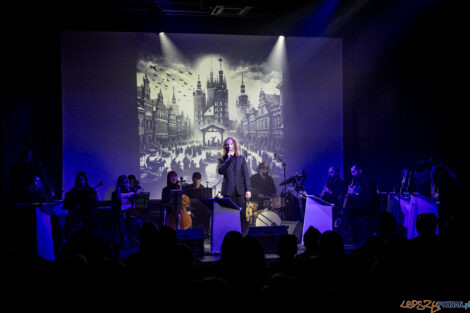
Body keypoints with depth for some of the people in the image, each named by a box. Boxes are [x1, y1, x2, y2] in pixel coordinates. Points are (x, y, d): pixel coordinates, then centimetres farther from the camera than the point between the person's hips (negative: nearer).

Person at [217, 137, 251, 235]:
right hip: (228, 191, -1)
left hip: (240, 190, 1)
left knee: (242, 214, -1)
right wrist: (228, 159, -15)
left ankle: (244, 235, 3)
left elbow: (246, 174, 7)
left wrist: (248, 190, -1)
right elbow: (220, 171, -11)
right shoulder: (223, 159, 7)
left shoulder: (241, 158, 10)